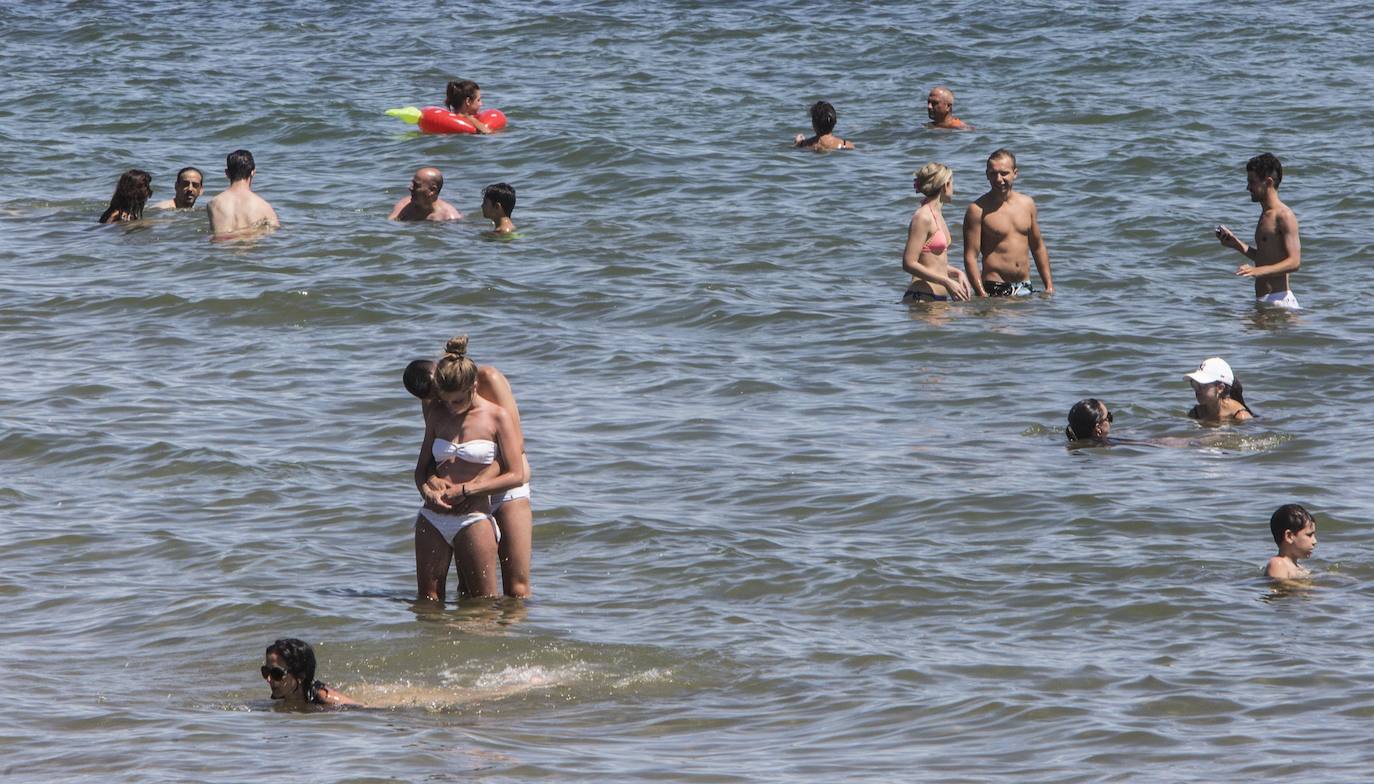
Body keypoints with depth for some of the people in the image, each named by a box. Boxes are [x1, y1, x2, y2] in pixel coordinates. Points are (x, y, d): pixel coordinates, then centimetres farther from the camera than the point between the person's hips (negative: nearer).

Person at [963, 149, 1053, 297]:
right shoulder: (978, 210, -7)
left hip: (1025, 289, 5)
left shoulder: (1027, 204, 10)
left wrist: (1049, 285, 14)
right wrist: (982, 295, -18)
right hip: (995, 290, -5)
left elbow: (1038, 247, 19)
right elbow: (970, 257, -10)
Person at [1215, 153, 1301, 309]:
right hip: (1262, 300, 9)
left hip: (1279, 299, -9)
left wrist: (1258, 271, -29)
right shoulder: (1265, 215, 19)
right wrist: (1237, 244, 16)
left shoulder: (1284, 216, -11)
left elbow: (1294, 262, -18)